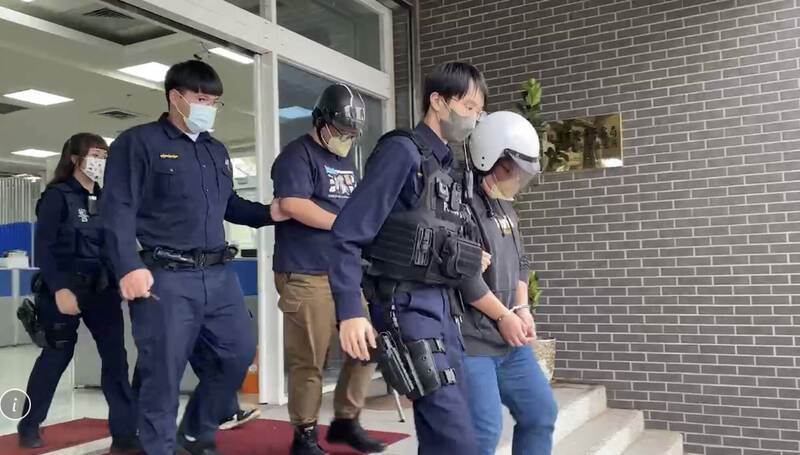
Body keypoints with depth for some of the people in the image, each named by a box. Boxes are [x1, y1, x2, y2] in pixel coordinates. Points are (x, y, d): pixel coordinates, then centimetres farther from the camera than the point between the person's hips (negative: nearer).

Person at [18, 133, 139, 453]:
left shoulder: (104, 199, 12)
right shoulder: (57, 196, -4)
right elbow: (44, 247, -11)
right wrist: (58, 288, -20)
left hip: (102, 288, 5)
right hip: (65, 288, -4)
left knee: (115, 355, -5)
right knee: (57, 355, 7)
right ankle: (29, 425, 28)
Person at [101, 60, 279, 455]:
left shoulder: (217, 151, 19)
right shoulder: (139, 142, -2)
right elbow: (119, 210, -10)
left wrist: (269, 213, 10)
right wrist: (130, 267, -20)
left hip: (219, 275, 7)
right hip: (166, 278, -7)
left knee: (239, 353, 11)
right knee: (163, 373, 0)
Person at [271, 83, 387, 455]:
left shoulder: (346, 160, 20)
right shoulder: (297, 155, -7)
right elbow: (292, 204, -22)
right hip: (306, 275, -8)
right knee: (309, 361, -2)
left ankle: (345, 422, 24)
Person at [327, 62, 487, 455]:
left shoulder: (447, 165, 16)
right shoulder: (402, 151, -9)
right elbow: (347, 234, -14)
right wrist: (350, 311, -20)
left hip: (441, 305, 8)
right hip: (407, 306, -8)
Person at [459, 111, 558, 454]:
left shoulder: (505, 207, 16)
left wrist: (522, 309, 3)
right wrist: (503, 316, -12)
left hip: (510, 339, 10)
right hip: (471, 341, -9)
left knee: (541, 413, 16)